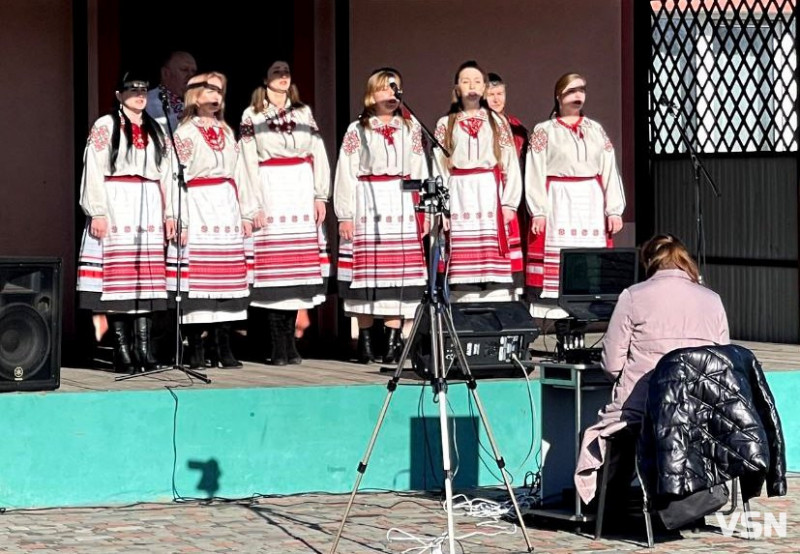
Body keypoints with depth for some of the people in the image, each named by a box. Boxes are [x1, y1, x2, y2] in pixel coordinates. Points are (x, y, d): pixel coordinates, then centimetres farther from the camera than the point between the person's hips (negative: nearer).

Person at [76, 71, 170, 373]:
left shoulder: (154, 130, 18)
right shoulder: (105, 126, 3)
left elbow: (165, 173, 17)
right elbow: (94, 171, -3)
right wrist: (97, 212, -12)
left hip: (149, 208, 5)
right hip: (116, 206, -5)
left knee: (147, 275, -1)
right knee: (118, 275, -8)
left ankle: (144, 345, -2)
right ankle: (122, 348, -7)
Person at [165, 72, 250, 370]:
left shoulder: (227, 132, 21)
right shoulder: (185, 132, 2)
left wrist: (244, 214, 14)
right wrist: (175, 217, -15)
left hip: (226, 210, 6)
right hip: (198, 208, -6)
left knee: (226, 277, 2)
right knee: (196, 277, -8)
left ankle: (223, 348, 4)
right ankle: (195, 350, -5)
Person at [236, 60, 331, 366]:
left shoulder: (304, 112, 16)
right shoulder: (251, 116, 6)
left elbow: (318, 155, 12)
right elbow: (248, 162, 0)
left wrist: (320, 195, 3)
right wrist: (255, 204, -8)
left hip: (302, 191, 3)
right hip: (270, 190, -3)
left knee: (300, 261, 0)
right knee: (273, 260, -7)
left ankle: (290, 342, 6)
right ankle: (278, 347, -5)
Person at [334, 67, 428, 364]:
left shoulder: (411, 127, 14)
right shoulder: (357, 130, 6)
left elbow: (420, 171, 11)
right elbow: (346, 173, 3)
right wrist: (345, 215, -4)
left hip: (402, 206, 2)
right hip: (367, 204, -2)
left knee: (399, 271, -2)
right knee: (366, 271, -3)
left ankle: (393, 339, 1)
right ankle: (365, 340, 2)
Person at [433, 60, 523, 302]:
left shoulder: (497, 122, 12)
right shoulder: (445, 124, 13)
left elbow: (510, 164, 7)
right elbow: (439, 167, 8)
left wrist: (509, 203, -4)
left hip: (492, 197, 0)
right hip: (460, 198, 0)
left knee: (496, 264, -8)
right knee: (463, 268, -6)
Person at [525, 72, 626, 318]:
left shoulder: (596, 130, 16)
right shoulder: (544, 131, 5)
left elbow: (609, 170, 12)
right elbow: (535, 173, -2)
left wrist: (614, 210, 3)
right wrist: (538, 211, -12)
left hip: (591, 205, 4)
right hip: (559, 204, -3)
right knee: (558, 258, -9)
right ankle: (555, 308, -10)